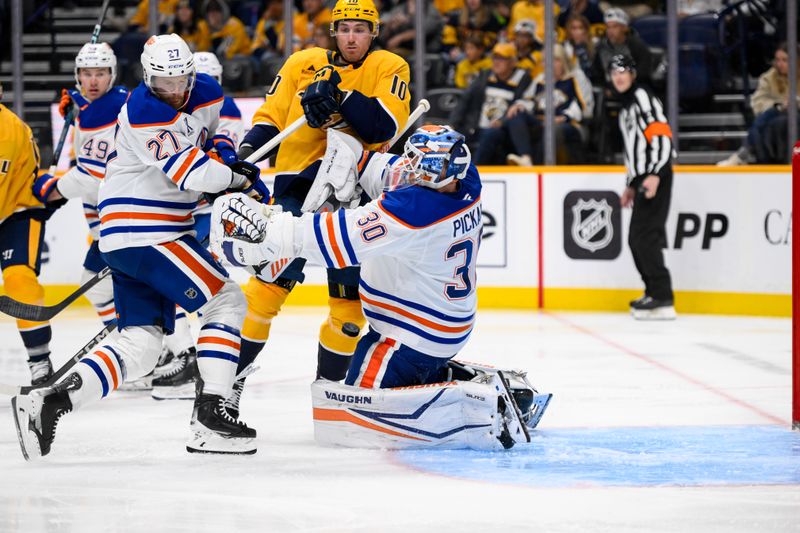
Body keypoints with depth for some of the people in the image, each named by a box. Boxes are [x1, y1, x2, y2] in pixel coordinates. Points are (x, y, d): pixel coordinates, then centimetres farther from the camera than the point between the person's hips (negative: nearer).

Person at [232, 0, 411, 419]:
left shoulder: (389, 68, 2)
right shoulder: (303, 63, 5)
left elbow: (387, 125, -14)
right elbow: (271, 114, 6)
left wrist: (340, 97, -25)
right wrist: (246, 154, -10)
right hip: (299, 181, -1)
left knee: (350, 293, 4)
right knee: (273, 278, -15)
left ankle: (330, 382, 20)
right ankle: (230, 373, -8)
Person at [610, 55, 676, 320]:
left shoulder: (643, 98, -9)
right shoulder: (626, 106, 23)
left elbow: (662, 136, -19)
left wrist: (655, 175, -27)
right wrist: (632, 185, 26)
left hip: (656, 177, -10)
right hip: (643, 178, 10)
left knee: (644, 236, -16)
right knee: (637, 239, 13)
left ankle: (662, 300, -19)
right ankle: (654, 291, 22)